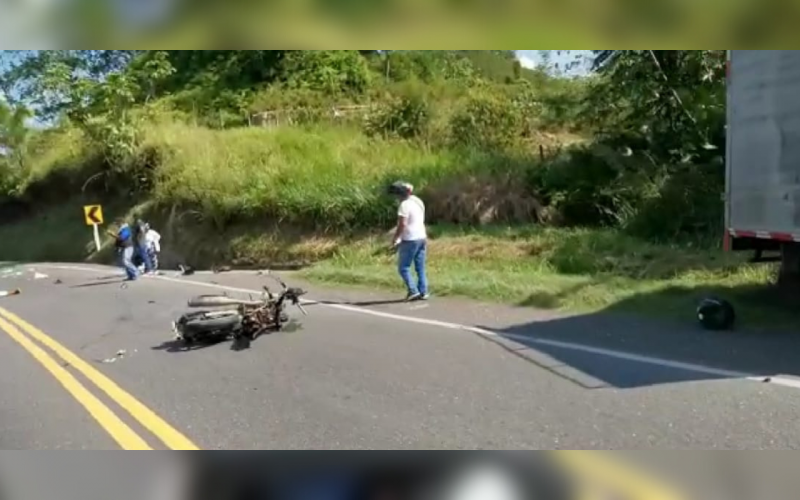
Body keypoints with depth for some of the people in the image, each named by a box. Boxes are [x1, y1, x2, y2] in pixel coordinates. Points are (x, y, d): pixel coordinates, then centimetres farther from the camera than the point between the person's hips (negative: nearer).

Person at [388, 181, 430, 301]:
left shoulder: (405, 204, -14)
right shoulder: (419, 202, 14)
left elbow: (402, 224, -19)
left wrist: (395, 239, -12)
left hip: (410, 240, -8)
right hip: (421, 238, 8)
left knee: (403, 267, 1)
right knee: (421, 268, 10)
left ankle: (413, 291, -6)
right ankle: (423, 292, 9)